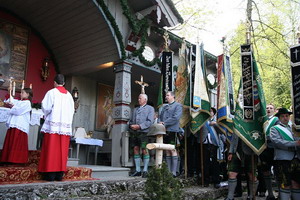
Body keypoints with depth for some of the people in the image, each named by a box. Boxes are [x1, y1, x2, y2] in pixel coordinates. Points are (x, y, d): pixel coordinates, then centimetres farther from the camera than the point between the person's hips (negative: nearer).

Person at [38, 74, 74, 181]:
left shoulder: (51, 92, -1)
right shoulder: (69, 95, 12)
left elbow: (46, 107, -6)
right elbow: (72, 111, 10)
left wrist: (46, 116, 13)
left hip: (53, 125, -4)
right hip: (65, 126, 4)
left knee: (51, 149, -1)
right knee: (62, 150, 5)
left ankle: (50, 173, -2)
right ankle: (59, 174, 7)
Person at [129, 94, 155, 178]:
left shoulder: (150, 108, 7)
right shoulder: (135, 109, 25)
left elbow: (150, 121, -6)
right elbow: (131, 120, 22)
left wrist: (139, 126, -15)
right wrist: (131, 125, -2)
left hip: (144, 132, -5)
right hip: (135, 132, 5)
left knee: (144, 150, -7)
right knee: (136, 149, 2)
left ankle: (145, 170, -1)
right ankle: (137, 170, 7)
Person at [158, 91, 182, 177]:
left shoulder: (178, 105, 2)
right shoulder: (164, 107, 24)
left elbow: (176, 118, -12)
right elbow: (160, 117, 22)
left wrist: (164, 123, -14)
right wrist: (159, 123, -1)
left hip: (172, 130, -6)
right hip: (164, 131, 7)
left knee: (173, 150, -7)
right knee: (167, 151, 7)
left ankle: (173, 172, -4)